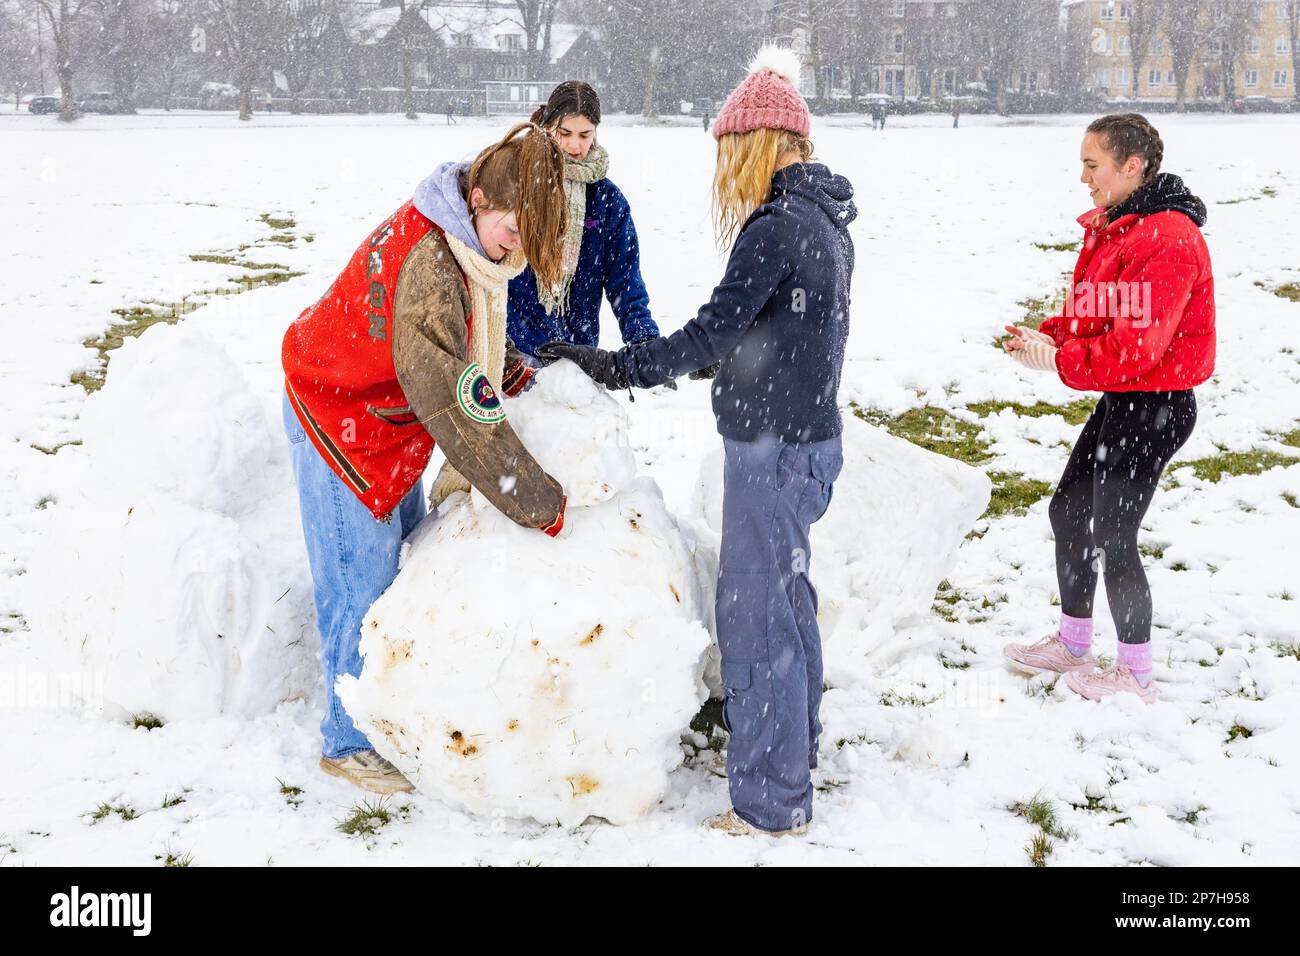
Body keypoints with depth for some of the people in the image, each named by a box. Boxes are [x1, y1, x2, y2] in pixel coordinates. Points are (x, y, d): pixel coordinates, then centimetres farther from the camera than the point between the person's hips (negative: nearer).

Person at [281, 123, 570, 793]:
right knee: (364, 580, 0)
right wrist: (541, 504, -32)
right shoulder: (426, 266, -36)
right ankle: (349, 741, 17)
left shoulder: (467, 238, -7)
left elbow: (473, 328, 16)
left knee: (406, 558, 16)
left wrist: (513, 372, -1)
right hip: (342, 420, -9)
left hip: (389, 415, 9)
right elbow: (456, 408, -36)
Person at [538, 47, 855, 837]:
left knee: (755, 613, -1)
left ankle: (772, 802, 9)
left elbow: (715, 330, -25)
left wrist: (618, 368, -19)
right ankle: (797, 743, 39)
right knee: (786, 591, 23)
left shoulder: (776, 226, -20)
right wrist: (693, 362, 17)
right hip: (812, 434, 10)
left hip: (773, 448, -10)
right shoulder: (825, 220, 9)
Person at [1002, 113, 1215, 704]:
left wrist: (1058, 359, -21)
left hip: (1155, 407, -10)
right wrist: (1044, 335, -2)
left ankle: (1136, 675, 16)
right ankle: (1072, 644, 34)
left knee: (1111, 539, -2)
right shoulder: (1112, 228, 10)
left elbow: (1137, 345, -27)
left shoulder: (1167, 239, -22)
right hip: (1120, 401, 10)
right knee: (1067, 512, 17)